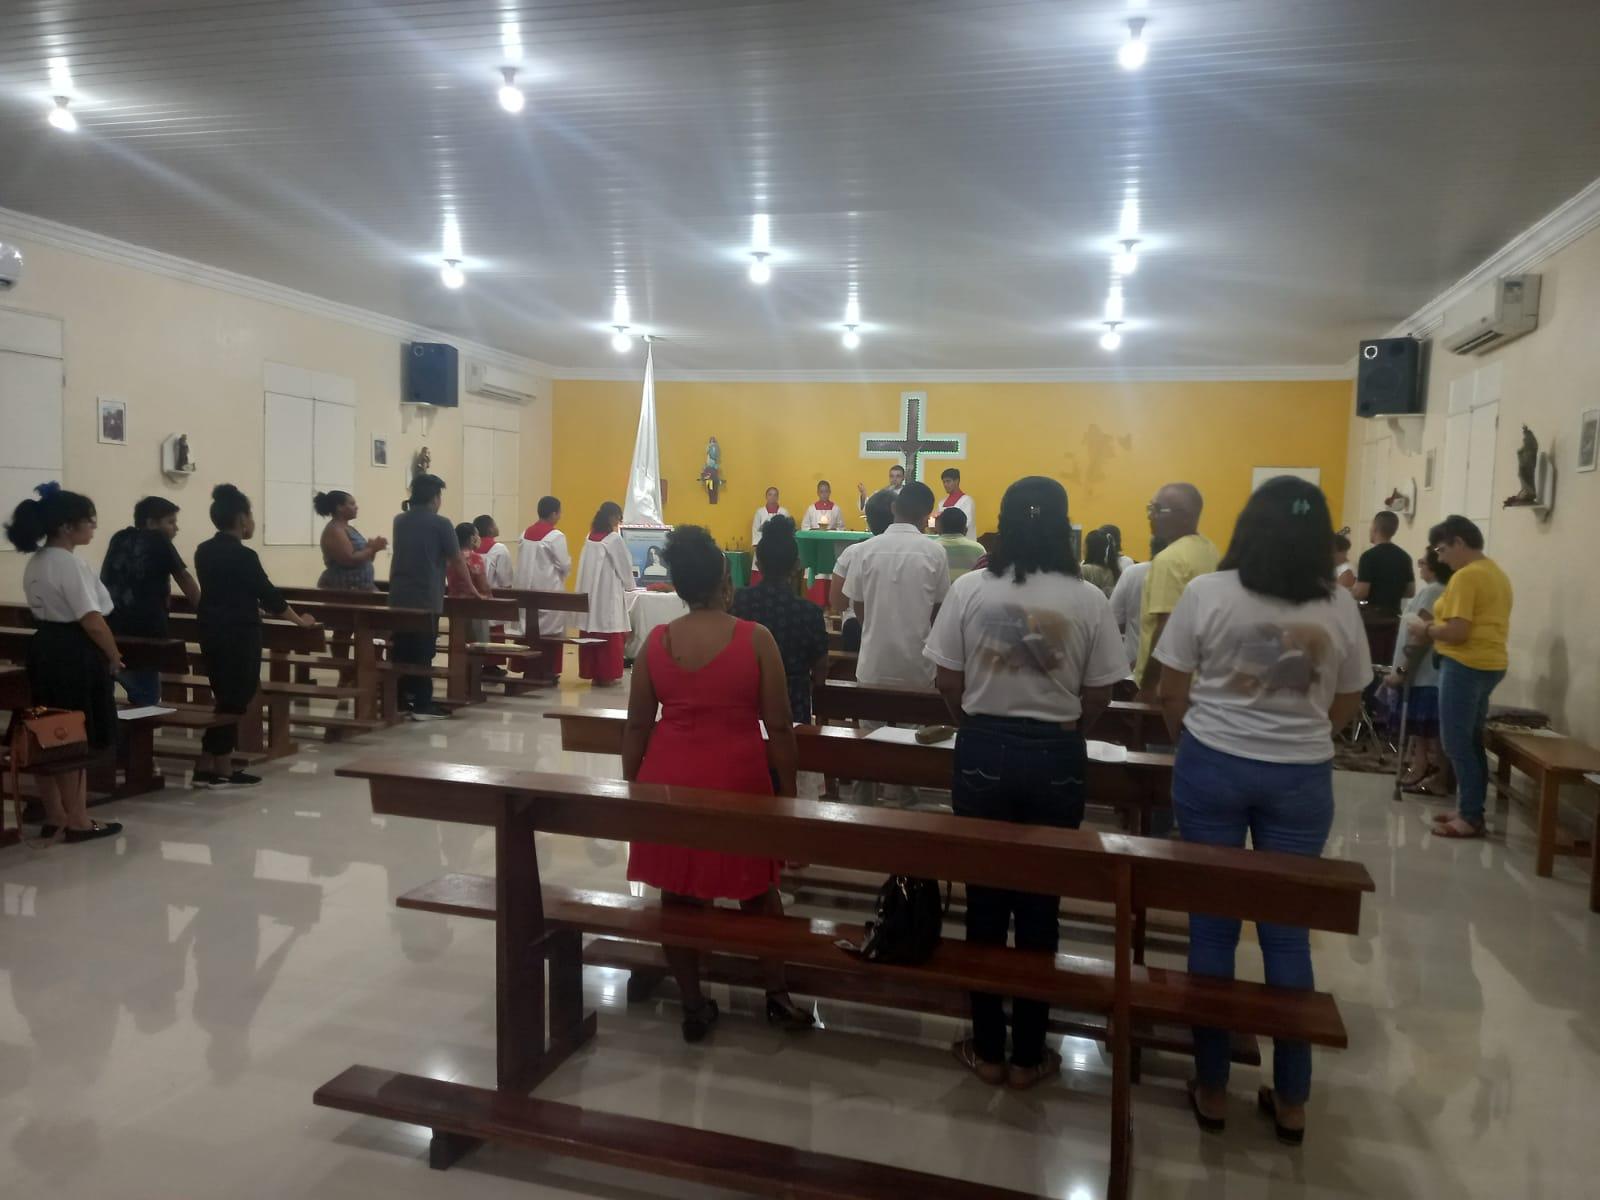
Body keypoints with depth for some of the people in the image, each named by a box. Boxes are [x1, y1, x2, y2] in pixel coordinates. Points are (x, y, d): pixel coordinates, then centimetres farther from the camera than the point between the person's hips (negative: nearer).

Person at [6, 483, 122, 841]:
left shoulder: (35, 562, 12)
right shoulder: (71, 564, -18)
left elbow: (47, 610, 15)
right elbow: (92, 621, -21)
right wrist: (114, 657, -7)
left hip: (44, 649, 10)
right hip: (74, 654, -10)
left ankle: (54, 818, 24)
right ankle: (78, 821, 9)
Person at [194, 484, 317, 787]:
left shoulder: (203, 551, 8)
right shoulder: (243, 556, -16)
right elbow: (268, 593, -10)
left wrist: (255, 607, 35)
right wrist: (300, 620, 4)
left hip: (212, 631, 8)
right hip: (238, 635, -8)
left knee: (224, 697, 15)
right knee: (235, 700, 1)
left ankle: (206, 767, 16)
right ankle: (221, 771, 6)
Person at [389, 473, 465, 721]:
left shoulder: (399, 521, 10)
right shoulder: (440, 523, -7)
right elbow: (456, 560, -1)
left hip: (399, 596, 6)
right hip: (426, 597, -6)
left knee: (402, 651, 9)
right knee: (423, 652, -1)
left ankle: (400, 701, 13)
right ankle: (422, 705, 2)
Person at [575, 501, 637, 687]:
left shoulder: (591, 537, 10)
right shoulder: (614, 538, -11)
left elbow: (590, 565, 14)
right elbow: (624, 565, -5)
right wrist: (630, 586, 14)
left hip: (590, 592, 7)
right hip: (608, 592, -7)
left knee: (591, 631, 8)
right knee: (609, 633, -1)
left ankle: (592, 672, 14)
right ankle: (607, 674, 2)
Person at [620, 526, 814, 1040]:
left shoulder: (656, 640, -4)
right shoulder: (755, 639, -11)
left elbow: (636, 726, 1)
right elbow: (779, 727, -9)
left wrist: (631, 788, 13)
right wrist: (788, 792, 2)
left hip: (669, 780, 2)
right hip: (737, 780, -1)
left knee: (678, 891, 14)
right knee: (756, 889, 19)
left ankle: (694, 1007, 25)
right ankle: (777, 996, 28)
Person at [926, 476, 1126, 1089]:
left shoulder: (969, 589, -6)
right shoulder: (1088, 599, -7)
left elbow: (948, 682, -2)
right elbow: (1097, 697, -2)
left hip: (983, 752, 0)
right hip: (1056, 758, 0)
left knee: (985, 898, 12)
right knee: (1041, 904, 12)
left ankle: (987, 1049, 24)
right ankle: (1028, 1053, 24)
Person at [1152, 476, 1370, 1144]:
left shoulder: (1207, 593, -7)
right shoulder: (1340, 607, -2)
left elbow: (1170, 693, -3)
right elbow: (1346, 707, 8)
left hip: (1212, 766, -1)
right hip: (1302, 777, 2)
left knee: (1212, 924, 9)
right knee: (1288, 930, 11)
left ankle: (1211, 1089, 20)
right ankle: (1291, 1099, 22)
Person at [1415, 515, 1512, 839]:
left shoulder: (1466, 576, -16)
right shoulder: (1495, 572, 16)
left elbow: (1457, 632, -22)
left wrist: (1425, 630, -5)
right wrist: (1437, 623, 13)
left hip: (1466, 666, -10)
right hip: (1489, 664, 10)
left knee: (1456, 743, -4)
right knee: (1471, 741, 15)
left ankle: (1471, 818, 0)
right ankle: (1470, 809, 20)